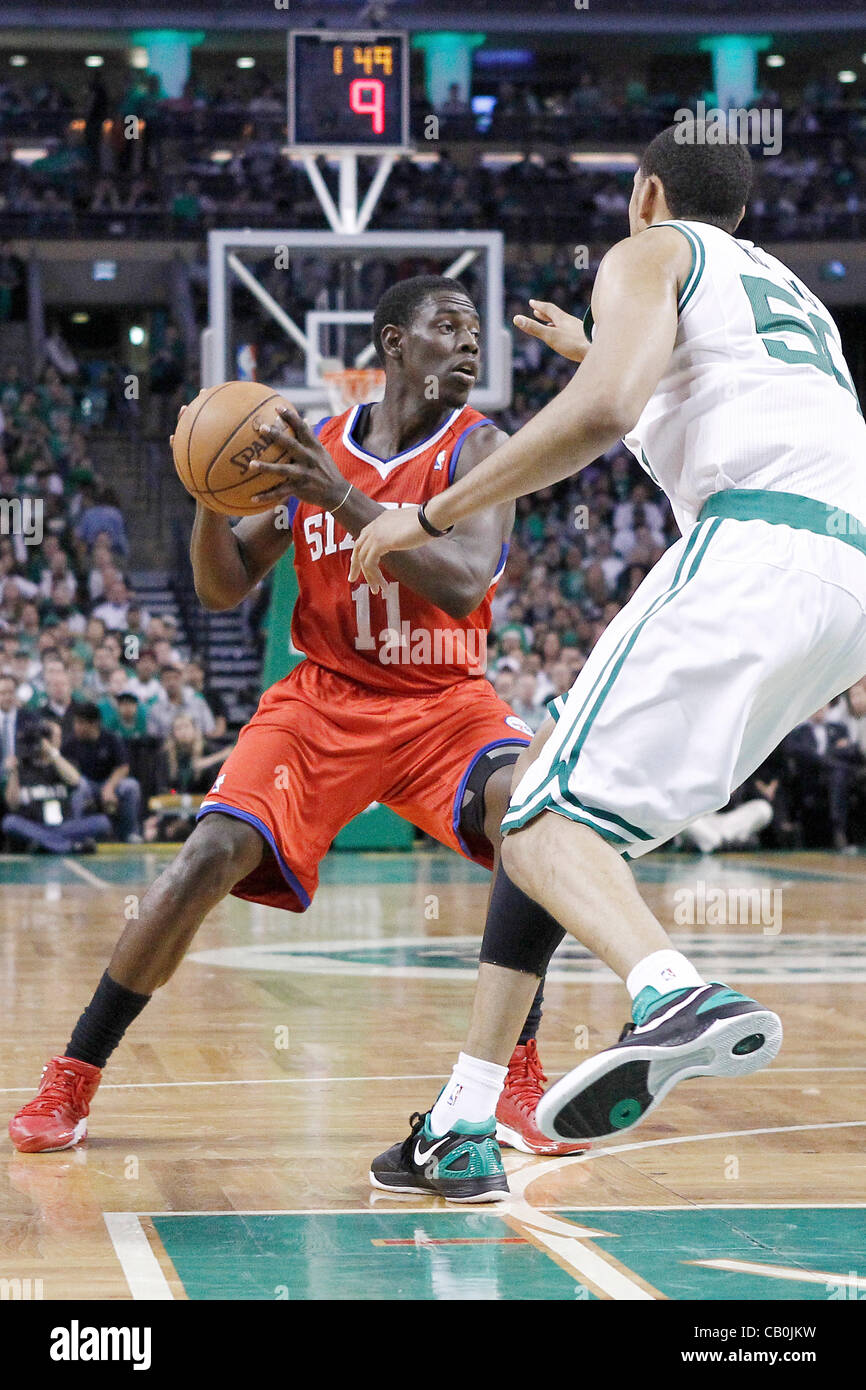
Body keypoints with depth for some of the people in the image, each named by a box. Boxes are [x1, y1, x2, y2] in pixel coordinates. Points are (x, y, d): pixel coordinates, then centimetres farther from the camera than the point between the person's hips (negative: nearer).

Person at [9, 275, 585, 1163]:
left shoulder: (475, 449, -9)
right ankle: (72, 1077, 0)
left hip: (443, 702, -1)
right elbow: (223, 592, 4)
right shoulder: (311, 448, 0)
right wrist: (212, 498, -17)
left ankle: (517, 1075, -18)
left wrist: (342, 497, -33)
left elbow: (465, 587, -26)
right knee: (207, 863, -17)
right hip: (324, 699, 1)